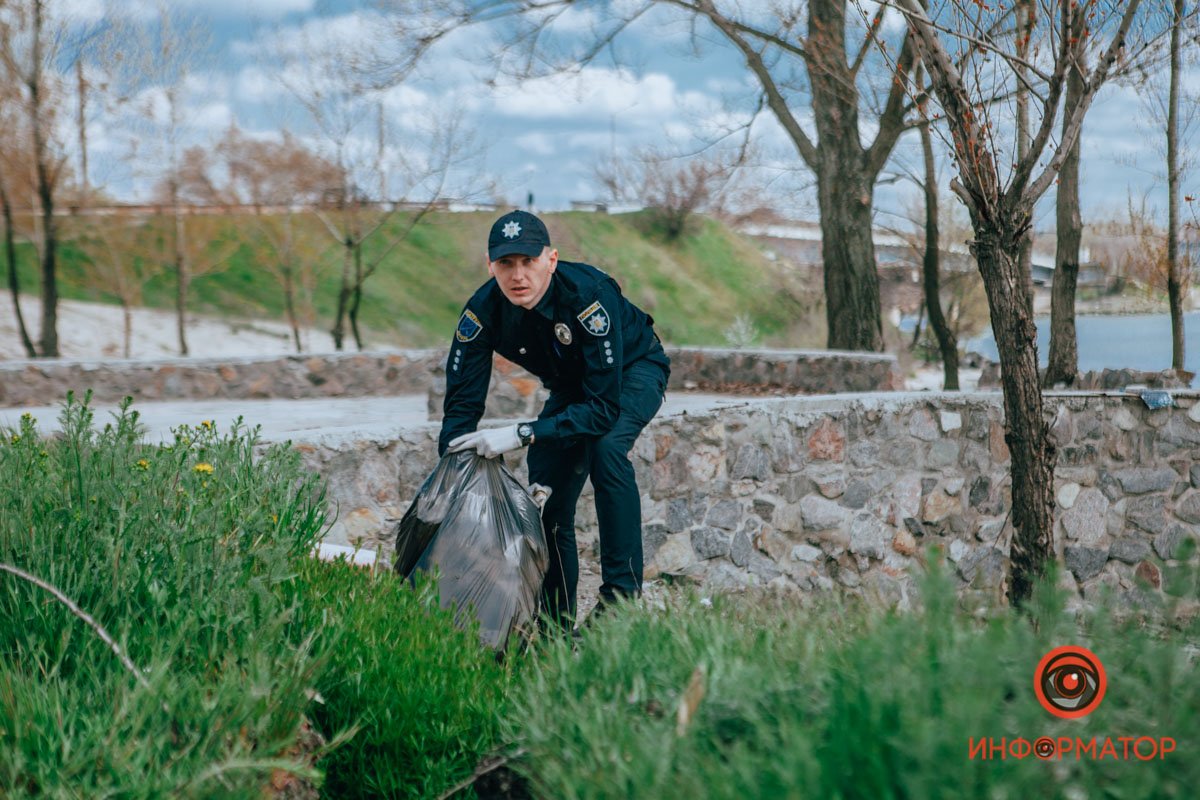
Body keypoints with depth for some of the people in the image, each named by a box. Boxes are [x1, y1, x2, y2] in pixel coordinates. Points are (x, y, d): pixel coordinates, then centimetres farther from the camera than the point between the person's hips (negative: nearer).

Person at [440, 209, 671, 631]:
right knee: (546, 497, -4)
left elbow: (604, 407, -40)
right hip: (570, 387, 5)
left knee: (605, 445, -33)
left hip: (632, 372, -5)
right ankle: (558, 624, 12)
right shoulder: (483, 311, -25)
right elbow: (462, 403, -21)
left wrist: (521, 435, -48)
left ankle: (623, 593, -26)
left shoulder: (588, 295, -39)